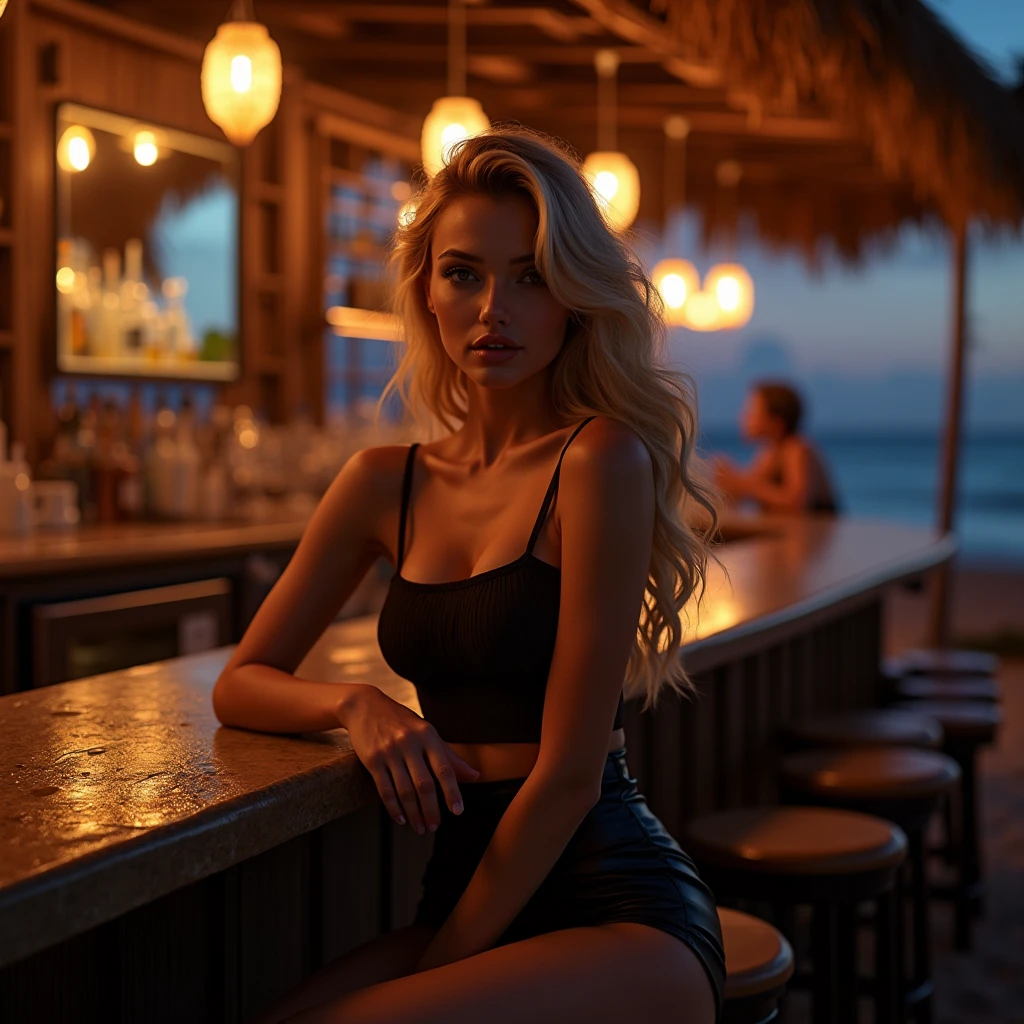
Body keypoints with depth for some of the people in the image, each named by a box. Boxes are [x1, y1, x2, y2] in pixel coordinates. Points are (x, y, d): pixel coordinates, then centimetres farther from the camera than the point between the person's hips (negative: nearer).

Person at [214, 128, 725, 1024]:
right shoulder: (387, 484, 8)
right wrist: (358, 704, -7)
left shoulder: (601, 460, -12)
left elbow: (569, 774, -13)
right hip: (465, 900, 5)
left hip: (621, 913, -5)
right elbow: (242, 684, 14)